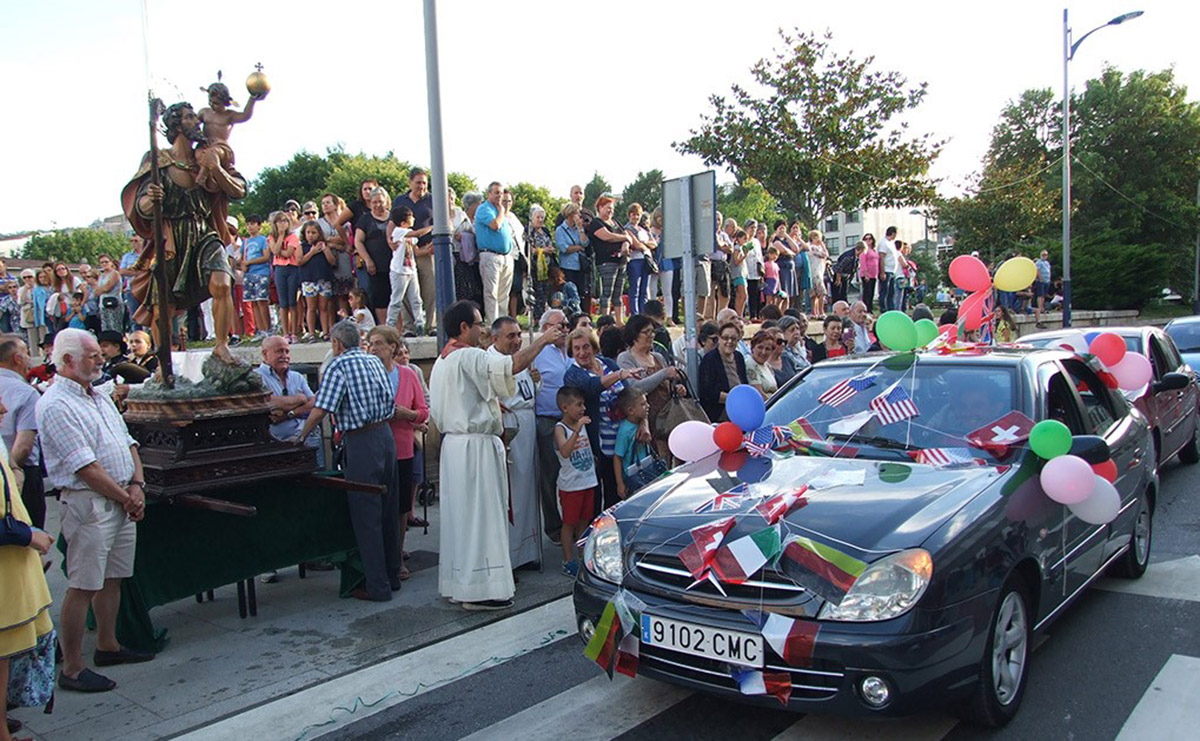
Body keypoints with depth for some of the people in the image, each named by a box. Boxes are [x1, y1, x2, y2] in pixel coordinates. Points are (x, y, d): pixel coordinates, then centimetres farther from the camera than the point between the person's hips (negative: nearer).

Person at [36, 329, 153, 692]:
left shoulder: (100, 398, 16)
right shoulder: (56, 406, -13)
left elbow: (128, 444, 17)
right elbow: (86, 467, -18)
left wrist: (137, 485, 2)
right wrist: (125, 498, -11)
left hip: (122, 502, 9)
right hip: (88, 503, -9)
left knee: (112, 578, 17)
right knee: (82, 587, -3)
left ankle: (107, 646, 30)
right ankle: (72, 668, 5)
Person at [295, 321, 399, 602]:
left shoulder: (339, 365, -8)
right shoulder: (374, 361, 14)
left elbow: (321, 409, -13)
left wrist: (301, 436, 0)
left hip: (361, 442, -8)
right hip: (385, 434, 8)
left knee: (366, 516, -1)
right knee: (388, 510, 14)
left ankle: (377, 586, 2)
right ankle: (392, 575, 24)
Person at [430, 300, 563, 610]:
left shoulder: (440, 362, 15)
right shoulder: (470, 357, -14)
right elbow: (511, 365, -29)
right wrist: (542, 340, -16)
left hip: (452, 443, 9)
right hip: (476, 446, -9)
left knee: (458, 513, 13)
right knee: (480, 514, -5)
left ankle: (456, 583, 20)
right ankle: (478, 589, -1)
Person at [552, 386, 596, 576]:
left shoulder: (582, 424, 9)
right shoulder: (560, 428, -14)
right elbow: (565, 452, -33)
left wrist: (593, 458, 8)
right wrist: (577, 430, -40)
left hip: (588, 481, 7)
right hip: (570, 484, -7)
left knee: (584, 521, 14)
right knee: (569, 523, 2)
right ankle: (568, 561, 11)